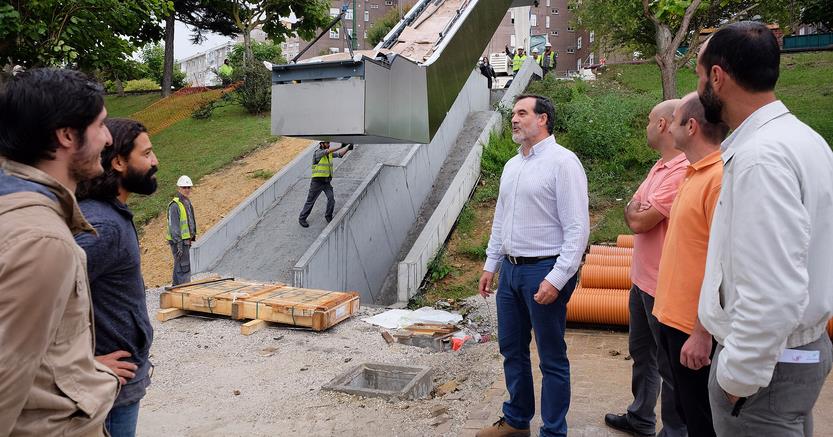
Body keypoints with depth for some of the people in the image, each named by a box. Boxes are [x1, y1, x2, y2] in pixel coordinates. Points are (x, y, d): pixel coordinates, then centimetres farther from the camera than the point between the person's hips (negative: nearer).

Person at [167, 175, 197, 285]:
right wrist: (178, 244, -24)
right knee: (184, 268, -10)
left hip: (186, 240, 10)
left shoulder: (187, 203, 15)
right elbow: (174, 226, -20)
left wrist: (192, 237, 22)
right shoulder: (175, 205, -16)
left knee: (178, 267, 18)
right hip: (179, 241, -10)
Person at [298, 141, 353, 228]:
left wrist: (347, 147, -20)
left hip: (327, 182, 5)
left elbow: (340, 154, -5)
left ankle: (328, 216, 13)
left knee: (331, 199, -9)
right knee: (310, 201, 2)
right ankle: (302, 218, 15)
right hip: (317, 182, -5)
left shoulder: (330, 154, 8)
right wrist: (340, 147, -25)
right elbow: (328, 150, -27)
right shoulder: (317, 153, -12)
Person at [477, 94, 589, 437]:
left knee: (552, 358, 4)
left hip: (544, 270, -8)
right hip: (510, 268, 8)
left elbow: (577, 228, -16)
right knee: (511, 349, 17)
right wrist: (491, 265, 18)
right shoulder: (512, 165, 13)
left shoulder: (562, 162, -12)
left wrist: (557, 278, -21)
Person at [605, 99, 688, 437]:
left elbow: (638, 221, -24)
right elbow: (635, 209, 15)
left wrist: (634, 209, -5)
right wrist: (638, 209, -5)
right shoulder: (660, 166, 10)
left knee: (669, 365, 6)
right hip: (643, 279, 10)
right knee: (641, 352, 23)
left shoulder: (682, 171, -24)